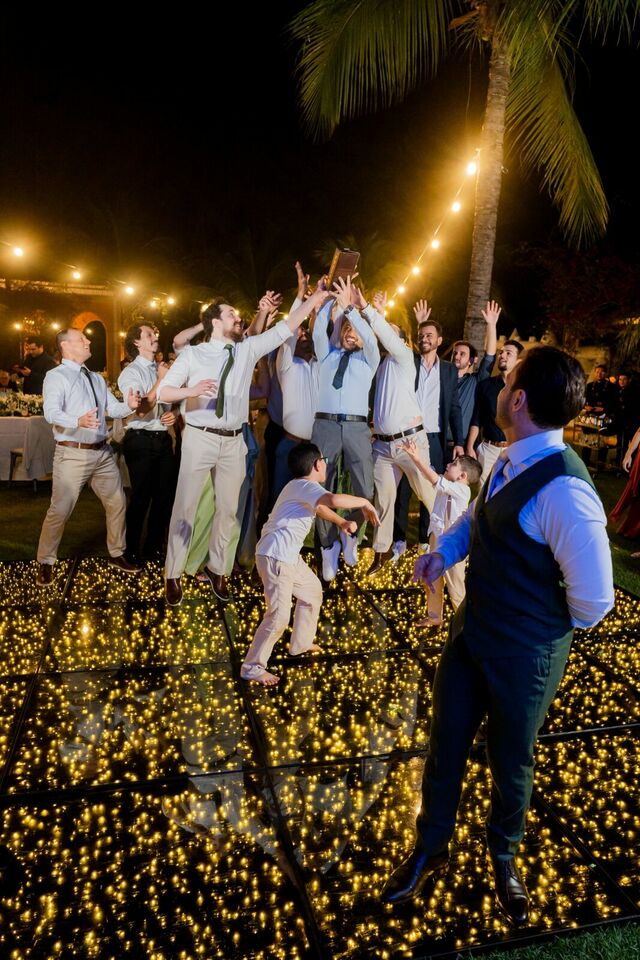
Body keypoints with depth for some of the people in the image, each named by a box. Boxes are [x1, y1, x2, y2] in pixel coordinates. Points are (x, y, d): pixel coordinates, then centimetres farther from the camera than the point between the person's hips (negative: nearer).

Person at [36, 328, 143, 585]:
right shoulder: (56, 376, -6)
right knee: (60, 511, -4)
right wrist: (79, 421, -41)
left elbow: (113, 408, 11)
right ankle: (45, 562, 14)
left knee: (117, 503, 13)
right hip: (73, 454, -7)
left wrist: (129, 405, -12)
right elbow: (51, 412, -22)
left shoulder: (96, 378, 18)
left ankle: (116, 554, 30)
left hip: (102, 451, 7)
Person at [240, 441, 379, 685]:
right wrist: (364, 502, -22)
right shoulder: (306, 486, -17)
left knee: (312, 590, 25)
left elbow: (320, 507, 35)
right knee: (279, 615, -12)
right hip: (275, 557, -11)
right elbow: (333, 500, -37)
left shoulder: (301, 486, 15)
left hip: (289, 555, 11)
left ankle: (300, 644, 40)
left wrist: (343, 522, 22)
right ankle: (252, 667, 0)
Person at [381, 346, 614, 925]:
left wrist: (551, 625, -7)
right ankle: (430, 852, 46)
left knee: (511, 765, 19)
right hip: (471, 633, 7)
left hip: (523, 657, -6)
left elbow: (593, 601, -27)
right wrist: (444, 552, -3)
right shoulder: (512, 462, -5)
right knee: (445, 746, 20)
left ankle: (504, 859, 51)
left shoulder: (564, 492, -31)